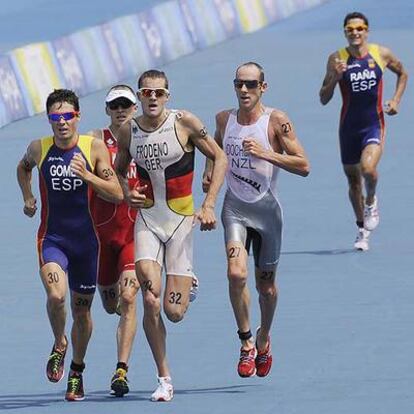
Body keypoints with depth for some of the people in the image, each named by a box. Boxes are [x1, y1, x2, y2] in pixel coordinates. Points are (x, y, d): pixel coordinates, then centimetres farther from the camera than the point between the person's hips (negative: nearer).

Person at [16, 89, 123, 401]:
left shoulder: (95, 147, -7)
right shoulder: (39, 149, -2)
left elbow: (117, 194, -10)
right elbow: (23, 167, 23)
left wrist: (87, 175, -22)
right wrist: (28, 197, 12)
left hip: (86, 238, 1)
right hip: (51, 238, 0)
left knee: (81, 309, 11)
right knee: (56, 295, -25)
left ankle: (77, 370, 33)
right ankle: (59, 346, 6)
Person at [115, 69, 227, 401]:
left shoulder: (185, 122, -10)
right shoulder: (128, 132, 0)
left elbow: (219, 158, -2)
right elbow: (119, 170, 18)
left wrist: (209, 205, -9)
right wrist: (126, 194, -4)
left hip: (181, 221, -2)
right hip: (147, 219, 2)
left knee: (174, 312, -3)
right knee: (151, 303, -15)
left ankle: (188, 285, 37)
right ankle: (164, 380, -2)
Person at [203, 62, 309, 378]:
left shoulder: (276, 121, -10)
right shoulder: (224, 119, 1)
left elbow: (304, 166, -14)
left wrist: (266, 153, -25)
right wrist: (209, 172, 4)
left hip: (267, 209, -1)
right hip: (235, 208, 1)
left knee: (266, 285, 11)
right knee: (236, 273, -21)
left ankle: (264, 338, 39)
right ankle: (246, 342, -6)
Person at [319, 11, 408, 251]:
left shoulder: (381, 54, -3)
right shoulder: (337, 59, -6)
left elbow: (403, 73, 18)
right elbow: (324, 99, -4)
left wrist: (396, 100, 4)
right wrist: (335, 78, -20)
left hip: (374, 125, -1)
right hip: (349, 127, 1)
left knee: (368, 168, -26)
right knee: (353, 180, 12)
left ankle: (371, 202, 7)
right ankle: (362, 230, 32)